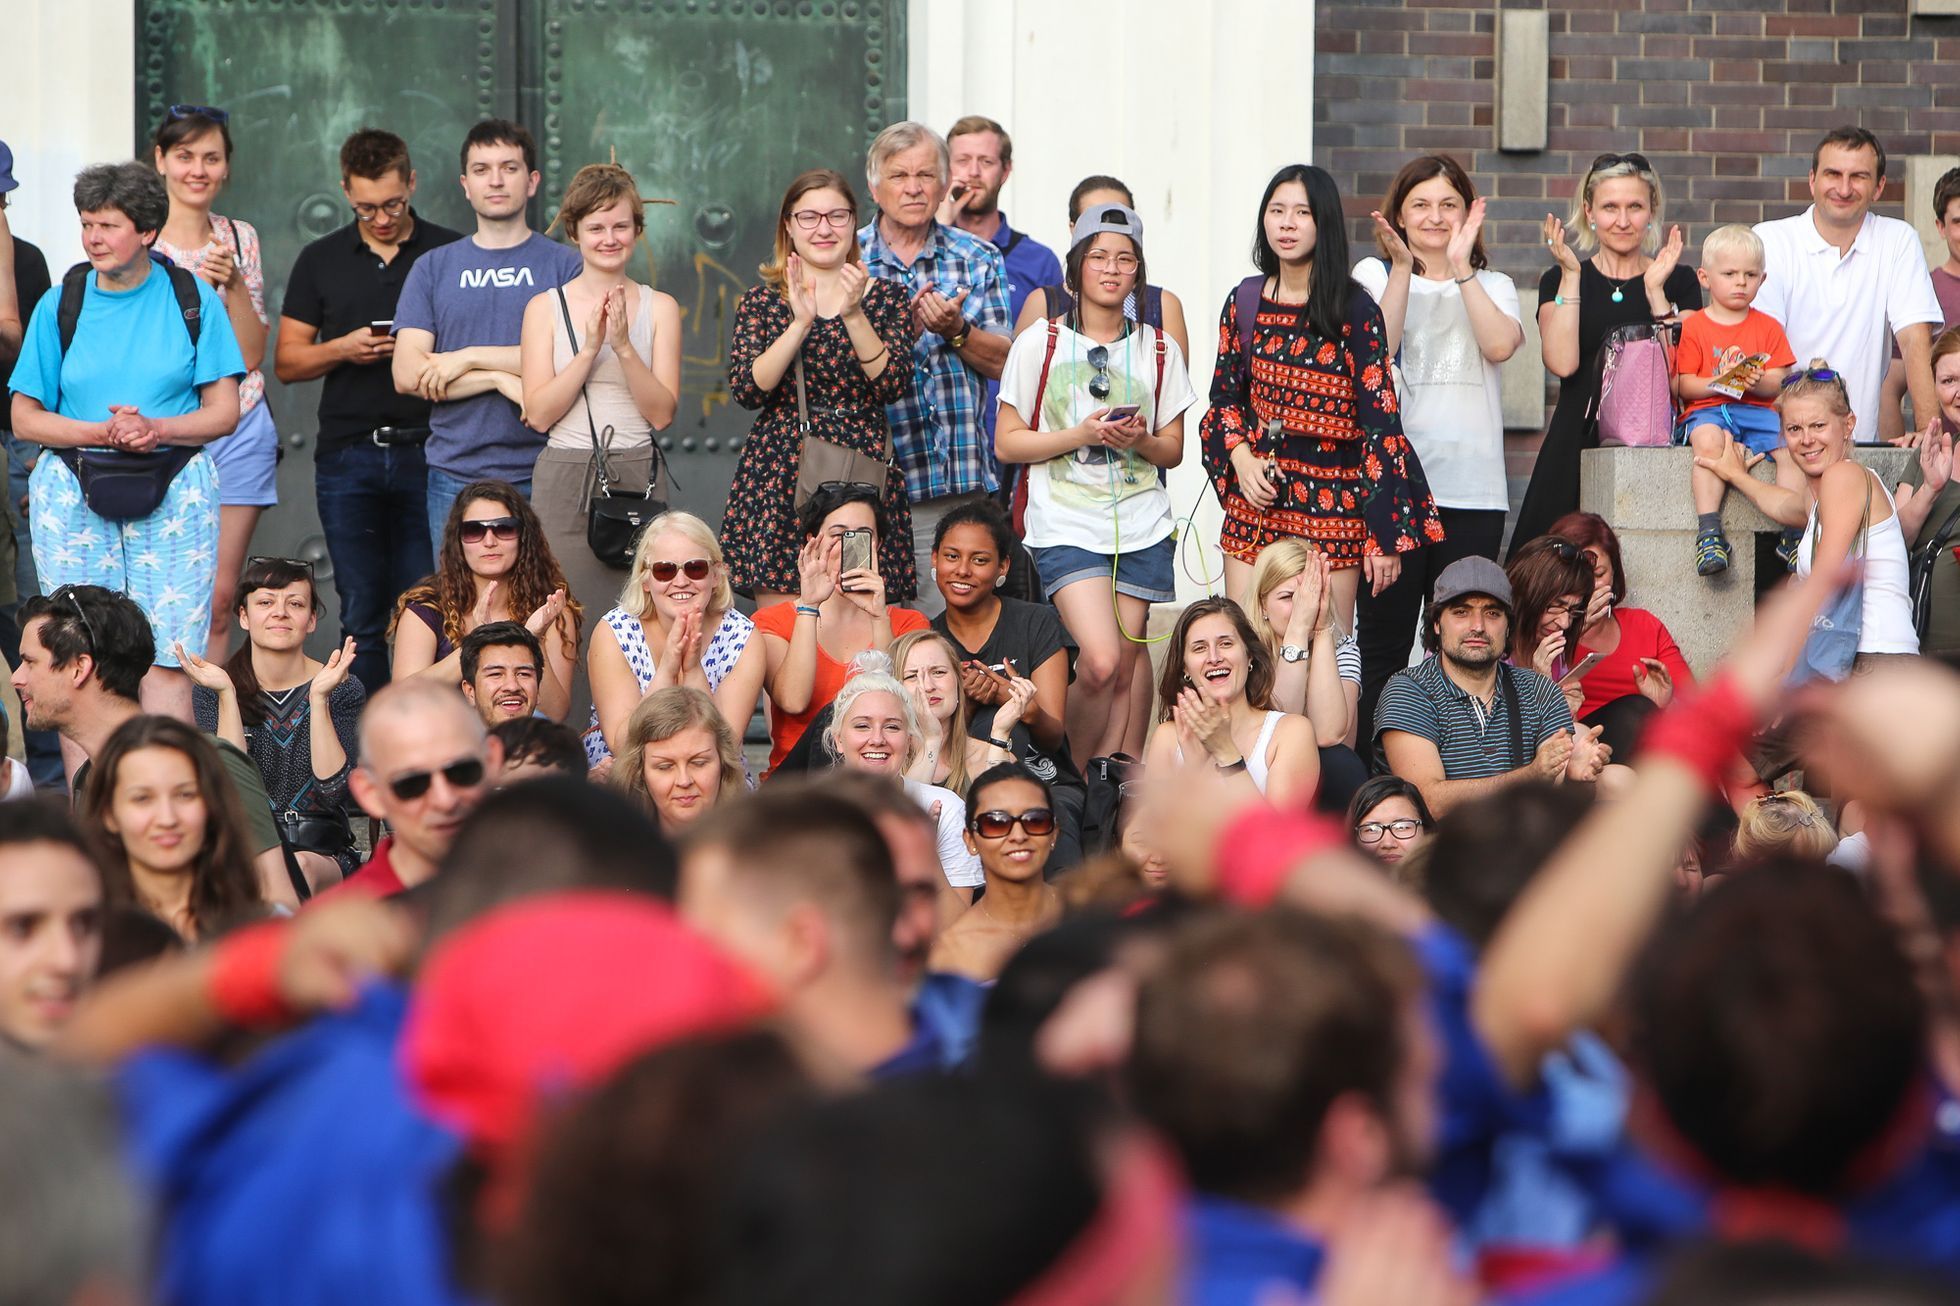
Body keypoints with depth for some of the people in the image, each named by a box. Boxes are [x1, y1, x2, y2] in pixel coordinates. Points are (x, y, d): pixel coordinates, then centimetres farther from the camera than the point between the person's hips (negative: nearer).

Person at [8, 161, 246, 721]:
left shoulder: (193, 298, 4)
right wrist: (102, 432, -12)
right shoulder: (60, 304, 6)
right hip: (73, 492, 1)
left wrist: (156, 429, -15)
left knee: (166, 661, -8)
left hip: (173, 491, -1)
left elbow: (224, 412, 3)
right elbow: (25, 418, 5)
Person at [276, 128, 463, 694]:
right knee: (361, 614, 3)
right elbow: (287, 360, 11)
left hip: (427, 450, -2)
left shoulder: (451, 253, 5)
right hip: (348, 452, 2)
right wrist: (343, 349, -8)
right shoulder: (321, 260, 11)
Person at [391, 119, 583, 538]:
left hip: (539, 474, -2)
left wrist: (469, 358, -7)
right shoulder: (432, 268, 12)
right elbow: (406, 373, 1)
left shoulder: (567, 265, 6)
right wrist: (501, 378, -10)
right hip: (456, 474, 2)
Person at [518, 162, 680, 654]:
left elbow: (663, 413, 0)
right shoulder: (546, 307, 6)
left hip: (638, 480, 0)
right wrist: (590, 348, -12)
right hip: (565, 480, 0)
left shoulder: (659, 308, 8)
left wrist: (624, 346, -13)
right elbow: (539, 414, -1)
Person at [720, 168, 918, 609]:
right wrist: (799, 322, -16)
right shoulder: (763, 300, 8)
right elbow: (747, 390, -6)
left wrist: (854, 315, -17)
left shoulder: (886, 297, 8)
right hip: (779, 474, 0)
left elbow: (894, 386, -6)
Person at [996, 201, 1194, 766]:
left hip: (1142, 527, 3)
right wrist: (1081, 435, -14)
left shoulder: (1158, 349, 10)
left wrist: (1141, 441, -9)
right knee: (1100, 663, -19)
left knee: (1125, 671, -1)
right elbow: (1007, 443, 0)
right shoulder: (1040, 343, 2)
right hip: (1067, 525, -3)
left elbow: (1173, 448, 13)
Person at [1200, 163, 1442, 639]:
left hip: (1332, 497, -4)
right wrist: (1241, 458, -4)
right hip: (1257, 497, 4)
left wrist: (1384, 536, -12)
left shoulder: (1354, 311, -6)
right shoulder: (1245, 303, 7)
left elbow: (1381, 421, -8)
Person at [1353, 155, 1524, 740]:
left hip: (1472, 487, 2)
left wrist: (1460, 267, -7)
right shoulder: (1374, 275, 10)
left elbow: (1500, 344, -7)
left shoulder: (1492, 285, 15)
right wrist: (1403, 270, -12)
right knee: (1382, 646, -4)